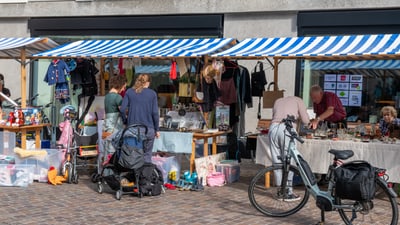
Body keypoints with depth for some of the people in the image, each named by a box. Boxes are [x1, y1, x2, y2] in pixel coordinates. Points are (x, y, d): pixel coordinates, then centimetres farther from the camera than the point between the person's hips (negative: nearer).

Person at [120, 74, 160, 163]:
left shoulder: (129, 92, 3)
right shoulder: (152, 93, 0)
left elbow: (122, 109, -6)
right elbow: (155, 113, -4)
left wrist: (126, 122, 10)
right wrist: (157, 129, 3)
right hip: (148, 129, -1)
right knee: (147, 155, 6)